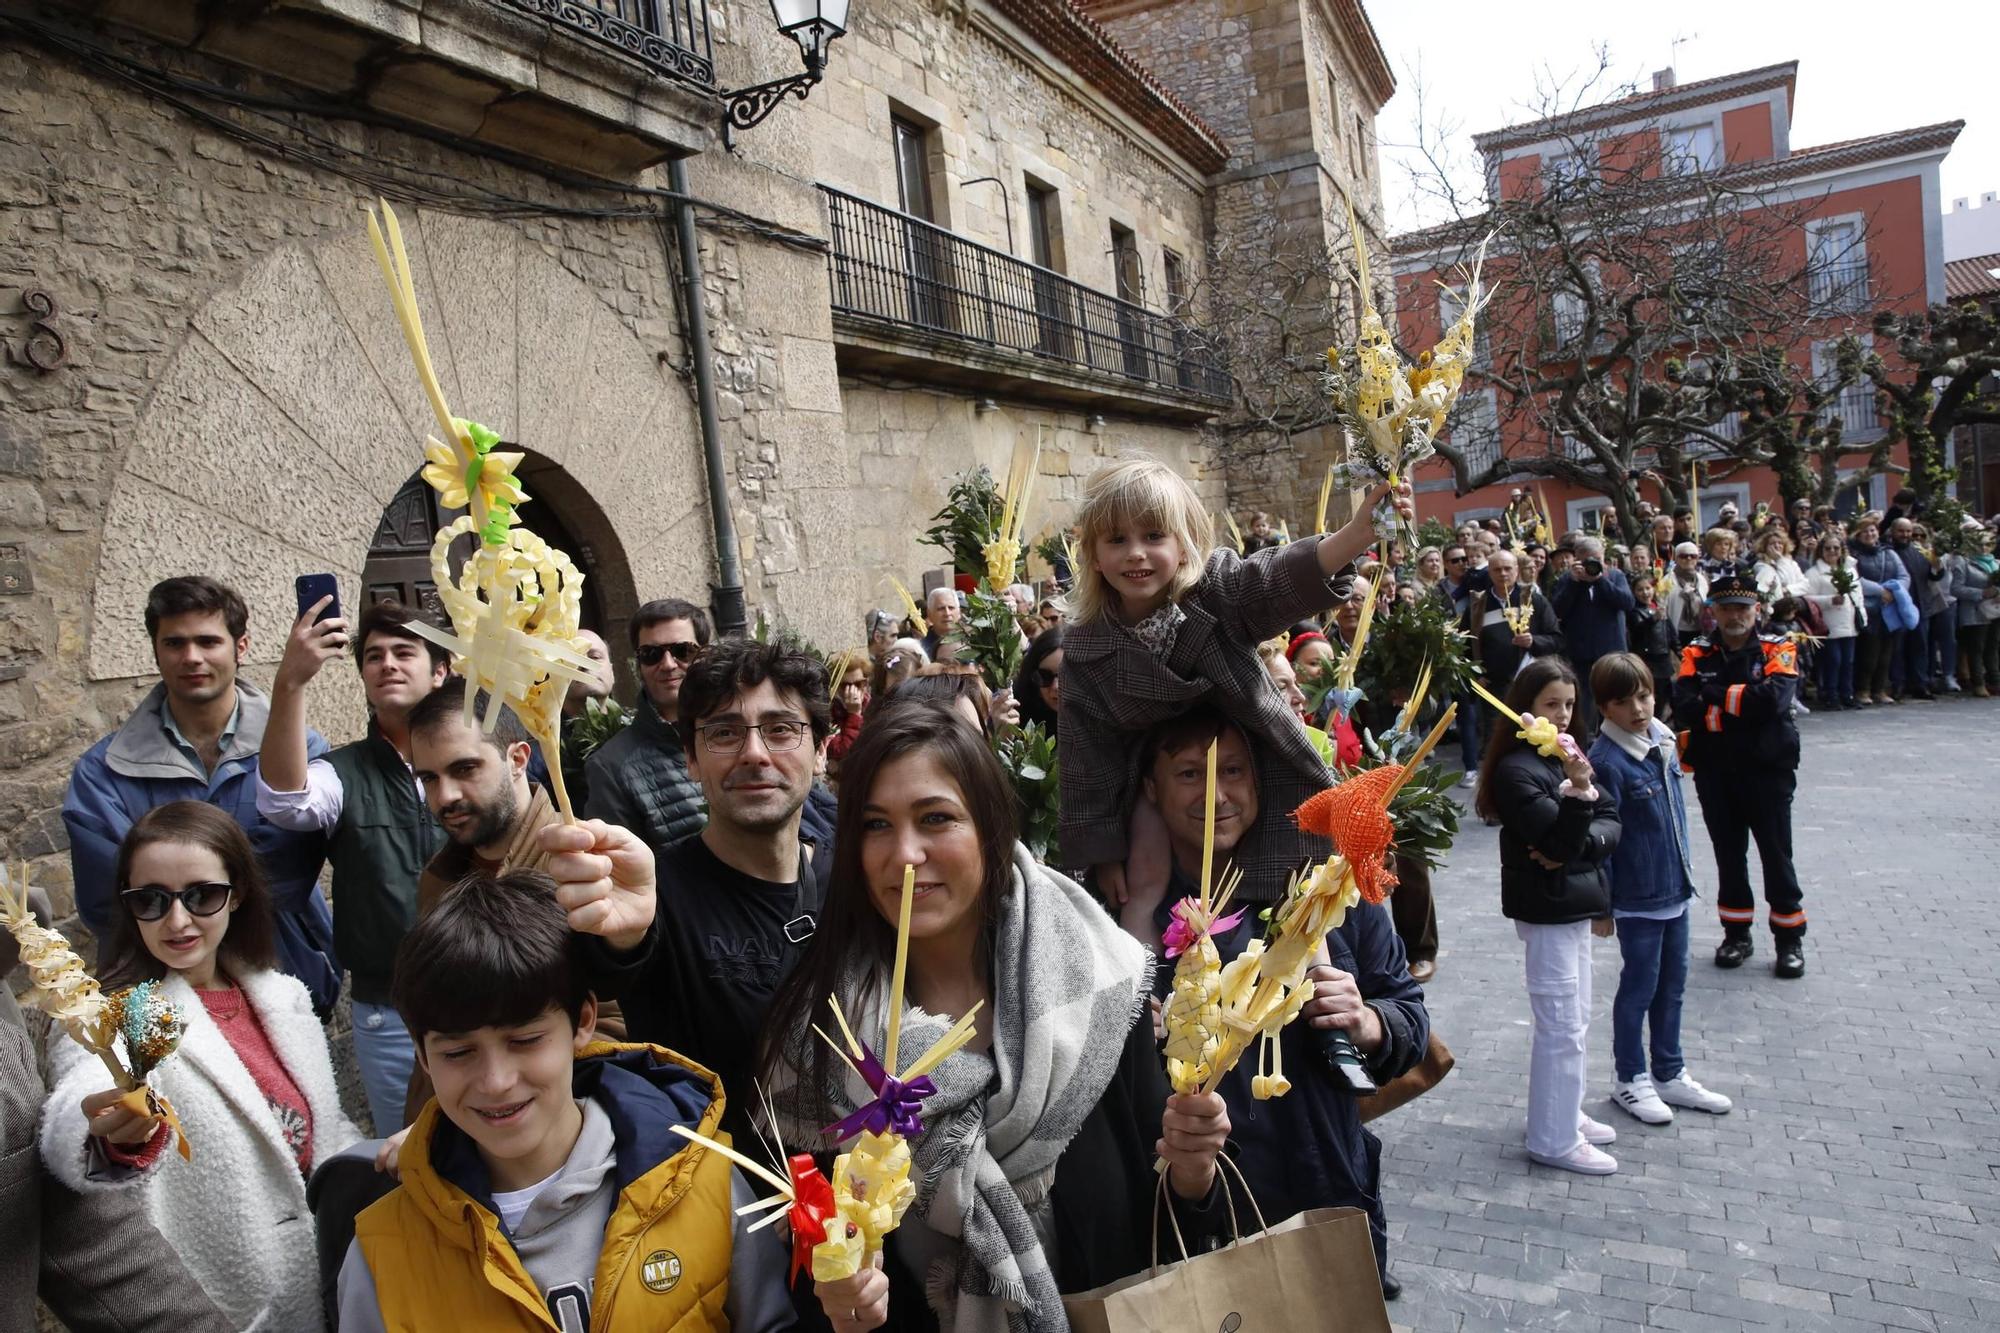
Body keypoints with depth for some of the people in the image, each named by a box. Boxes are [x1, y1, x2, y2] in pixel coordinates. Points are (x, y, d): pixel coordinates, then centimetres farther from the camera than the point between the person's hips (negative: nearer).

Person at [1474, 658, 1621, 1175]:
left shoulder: (1567, 755, 7)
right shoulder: (1516, 769, -18)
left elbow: (1611, 824, 2)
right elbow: (1559, 841, -22)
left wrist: (1577, 844, -17)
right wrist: (1578, 791, -35)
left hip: (1575, 904, 8)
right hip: (1547, 909, -8)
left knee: (1572, 1019, 19)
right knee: (1562, 1026, -1)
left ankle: (1566, 1114, 34)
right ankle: (1554, 1140, 10)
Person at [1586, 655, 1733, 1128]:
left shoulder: (1664, 742, 2)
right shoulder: (1607, 760, -21)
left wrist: (1685, 868, 17)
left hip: (1675, 890, 7)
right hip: (1637, 898, -7)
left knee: (1672, 985, 18)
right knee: (1639, 989, 7)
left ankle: (1670, 1074, 34)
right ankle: (1631, 1080, 23)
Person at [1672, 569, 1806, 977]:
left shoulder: (1778, 650, -3)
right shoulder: (1696, 655, 2)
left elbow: (1773, 698, -22)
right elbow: (1684, 707, -13)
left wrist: (1717, 695, -14)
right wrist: (1745, 705, -16)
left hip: (1767, 770, -2)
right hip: (1714, 772, 2)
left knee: (1776, 855, 5)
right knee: (1728, 855, 13)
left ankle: (1790, 939, 20)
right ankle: (1736, 934, 26)